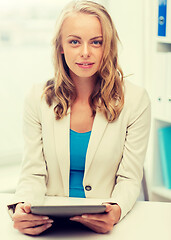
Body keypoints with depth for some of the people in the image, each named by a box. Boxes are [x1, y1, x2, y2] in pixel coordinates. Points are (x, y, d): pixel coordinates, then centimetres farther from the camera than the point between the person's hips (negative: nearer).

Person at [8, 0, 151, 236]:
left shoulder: (136, 99, -4)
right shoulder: (38, 99, 1)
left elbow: (129, 179, -2)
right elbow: (34, 174, 1)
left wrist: (116, 211, -23)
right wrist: (21, 206, -20)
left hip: (106, 225, -1)